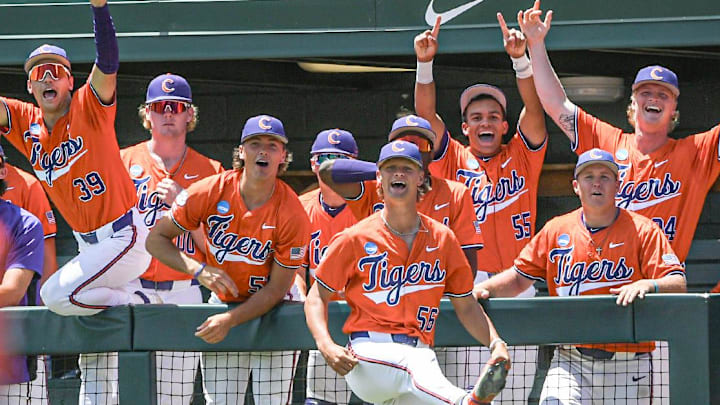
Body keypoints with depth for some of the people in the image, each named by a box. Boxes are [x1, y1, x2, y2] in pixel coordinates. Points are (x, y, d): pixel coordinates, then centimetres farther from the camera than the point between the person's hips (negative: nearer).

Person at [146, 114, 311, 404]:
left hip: (272, 311, -2)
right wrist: (198, 270, -22)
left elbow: (277, 288, -16)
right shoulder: (209, 192, -14)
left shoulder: (292, 214, -20)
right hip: (223, 302, 2)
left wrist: (230, 320, -27)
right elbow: (156, 239, -7)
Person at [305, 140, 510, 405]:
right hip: (369, 353, -4)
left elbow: (466, 306, 20)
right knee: (415, 362, -38)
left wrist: (495, 343, 2)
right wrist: (326, 347, -8)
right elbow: (317, 296, 9)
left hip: (420, 351, 4)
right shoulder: (355, 239, 8)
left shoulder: (443, 239, 16)